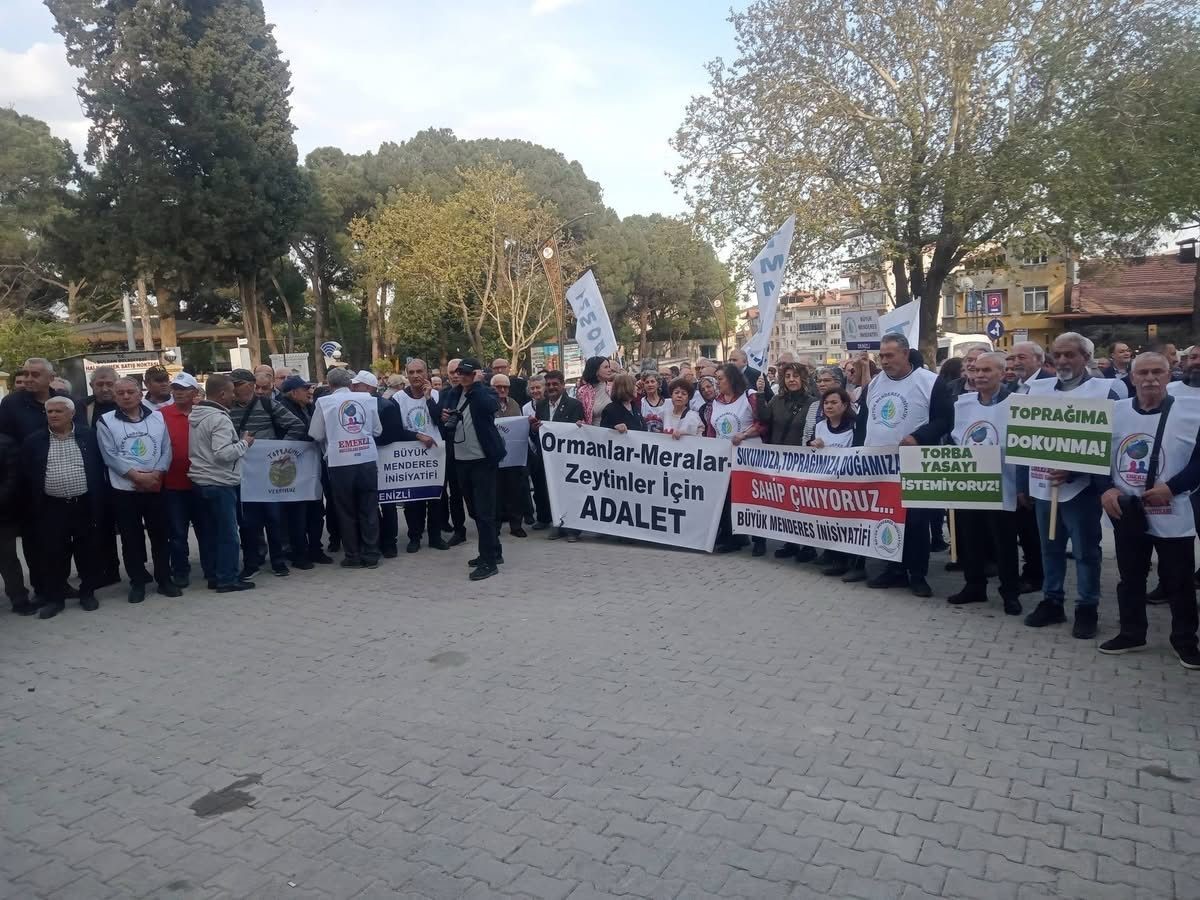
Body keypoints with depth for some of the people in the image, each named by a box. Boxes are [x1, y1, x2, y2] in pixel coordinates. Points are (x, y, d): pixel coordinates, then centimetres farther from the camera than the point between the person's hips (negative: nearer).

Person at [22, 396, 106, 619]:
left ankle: (88, 593, 21)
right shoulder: (33, 441, 2)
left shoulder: (88, 436, 2)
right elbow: (26, 475, 5)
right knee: (51, 554, 4)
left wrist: (98, 500, 1)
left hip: (84, 505, 0)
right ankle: (53, 598, 16)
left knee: (87, 552, 7)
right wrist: (32, 507, 1)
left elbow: (99, 468, 5)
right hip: (51, 508, 1)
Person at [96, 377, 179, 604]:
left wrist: (156, 474, -12)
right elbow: (111, 456, -8)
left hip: (156, 487, 1)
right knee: (131, 538, 6)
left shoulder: (157, 417, 5)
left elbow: (166, 449, 2)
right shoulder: (106, 422, -1)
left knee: (160, 535, 7)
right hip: (124, 489, -1)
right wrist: (137, 476, -15)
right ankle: (137, 582, 16)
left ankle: (164, 579, 18)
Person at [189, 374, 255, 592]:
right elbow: (223, 454, -25)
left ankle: (212, 575, 21)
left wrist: (238, 442, 16)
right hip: (219, 483, -9)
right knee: (227, 533, -2)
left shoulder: (194, 415, 11)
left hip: (200, 481, 9)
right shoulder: (219, 418, -18)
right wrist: (244, 443, -10)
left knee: (208, 532, 14)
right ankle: (228, 579, 3)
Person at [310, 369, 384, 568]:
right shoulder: (367, 399, 5)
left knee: (346, 512, 9)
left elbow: (316, 435, 1)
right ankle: (370, 555, 12)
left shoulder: (324, 402, -1)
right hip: (367, 460, 2)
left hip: (340, 463, -2)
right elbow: (377, 430, 9)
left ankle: (353, 556, 14)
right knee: (369, 510, 9)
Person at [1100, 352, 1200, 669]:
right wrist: (1105, 489, -6)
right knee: (1130, 577, 15)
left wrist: (1172, 488, -17)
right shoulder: (1114, 411, 2)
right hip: (1127, 512, 3)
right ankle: (1131, 634, 29)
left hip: (1172, 514, -3)